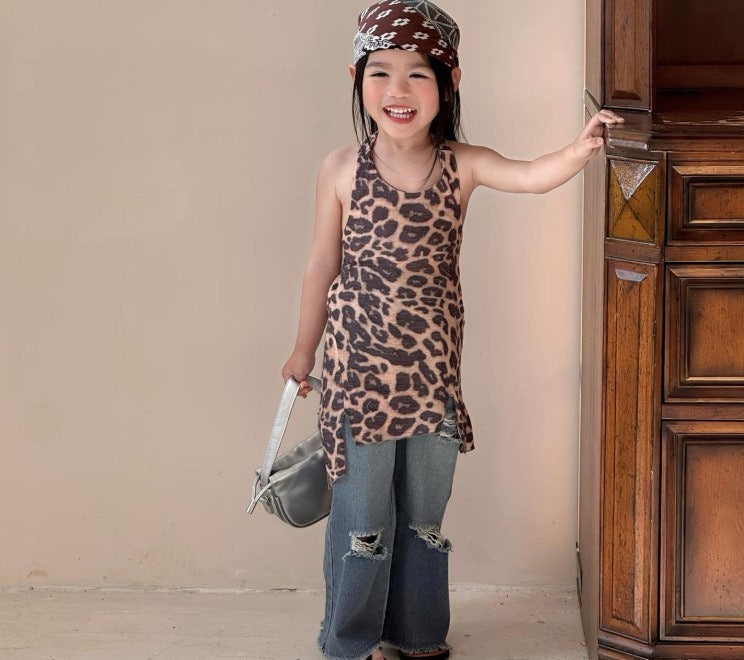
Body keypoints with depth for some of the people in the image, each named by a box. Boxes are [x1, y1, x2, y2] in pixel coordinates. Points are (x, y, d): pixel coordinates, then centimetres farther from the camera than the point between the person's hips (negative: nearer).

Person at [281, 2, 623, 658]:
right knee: (362, 517, 8)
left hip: (433, 369, 2)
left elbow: (534, 176, -22)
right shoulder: (342, 168, -6)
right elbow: (323, 265, 3)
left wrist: (579, 149, -43)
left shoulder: (462, 166, -4)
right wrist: (304, 352, 11)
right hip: (359, 366, -2)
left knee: (424, 516, 16)